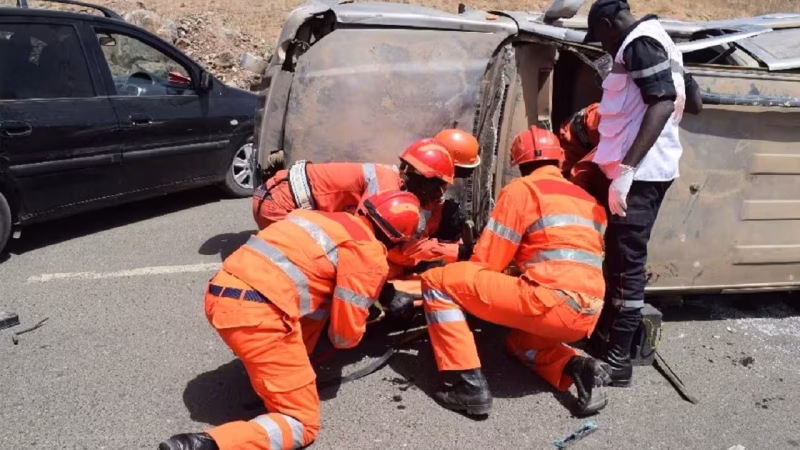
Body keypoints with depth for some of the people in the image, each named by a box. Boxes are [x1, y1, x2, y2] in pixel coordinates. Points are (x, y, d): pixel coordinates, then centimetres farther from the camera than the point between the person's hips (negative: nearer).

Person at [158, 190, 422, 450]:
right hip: (258, 313, -8)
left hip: (220, 294, 8)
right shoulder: (370, 254, 1)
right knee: (303, 422, 3)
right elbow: (347, 329, 2)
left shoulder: (327, 218, 22)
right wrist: (341, 339, 25)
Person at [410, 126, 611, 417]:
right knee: (519, 340, 38)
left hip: (551, 303, -8)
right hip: (586, 317, 8)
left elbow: (486, 262, 1)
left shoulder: (521, 189, 2)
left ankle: (469, 385, -7)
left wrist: (467, 293, 22)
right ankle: (578, 369, 10)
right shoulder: (587, 199, 23)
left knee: (437, 281, 0)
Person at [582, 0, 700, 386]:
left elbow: (662, 103, -24)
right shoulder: (656, 42, 20)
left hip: (639, 171, -11)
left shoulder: (639, 43, -11)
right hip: (647, 169, 11)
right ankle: (604, 336, 26)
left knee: (628, 262, -8)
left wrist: (626, 169, -31)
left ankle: (617, 360, -3)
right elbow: (690, 101, 26)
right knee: (619, 257, 15)